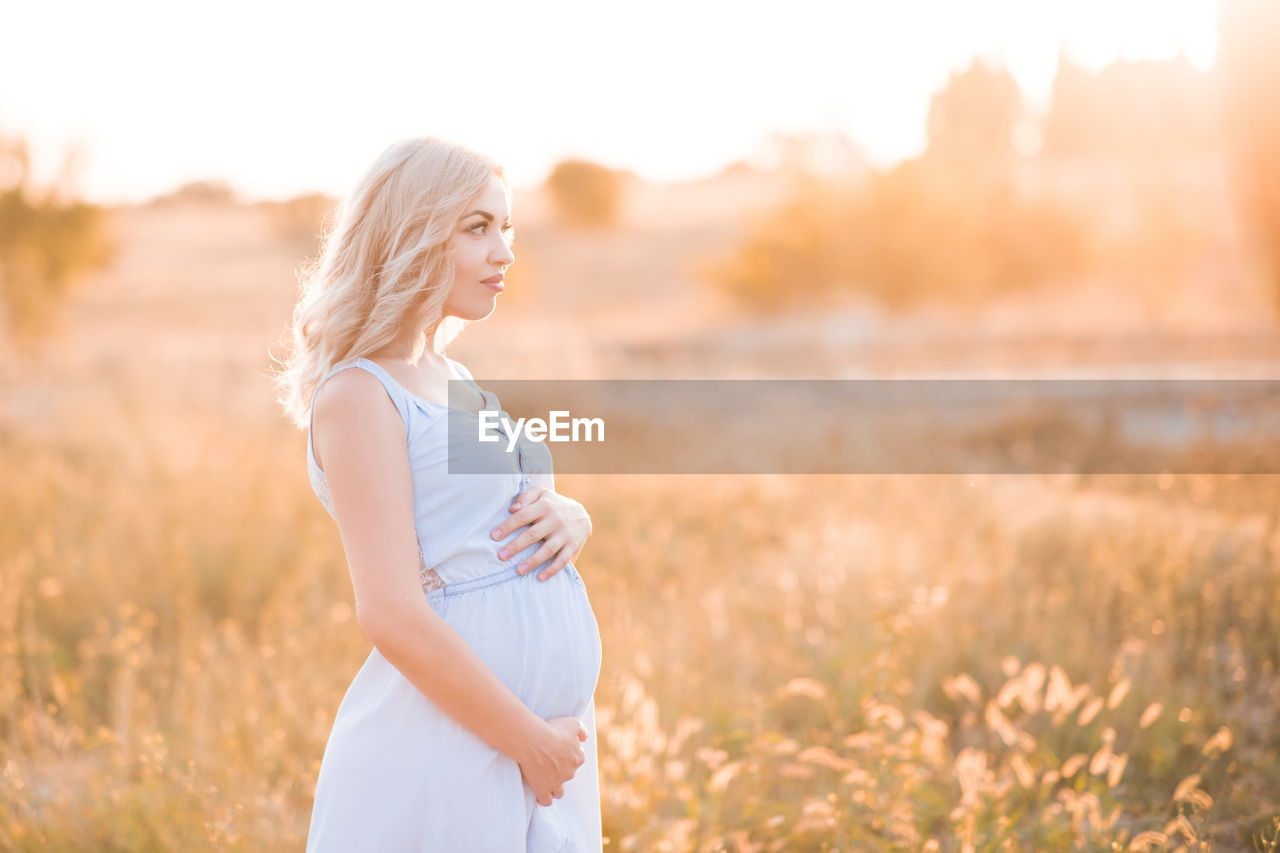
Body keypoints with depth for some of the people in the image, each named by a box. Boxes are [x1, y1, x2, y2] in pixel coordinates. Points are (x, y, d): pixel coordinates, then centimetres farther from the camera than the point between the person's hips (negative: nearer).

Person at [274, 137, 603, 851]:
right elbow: (393, 614, -19)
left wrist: (570, 519, -4)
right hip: (443, 751, -8)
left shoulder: (452, 378, 12)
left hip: (545, 729, 8)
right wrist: (532, 743, -15)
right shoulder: (359, 395, -12)